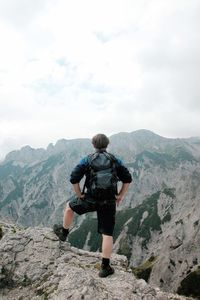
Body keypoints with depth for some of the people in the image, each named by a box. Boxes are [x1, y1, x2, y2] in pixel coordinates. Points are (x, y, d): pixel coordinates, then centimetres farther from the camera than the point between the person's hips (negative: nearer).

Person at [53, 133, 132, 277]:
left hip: (91, 199, -1)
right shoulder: (115, 160, 2)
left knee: (70, 206, 28)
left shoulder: (87, 160, -4)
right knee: (108, 234, 10)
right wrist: (120, 196, 6)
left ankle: (63, 232, 46)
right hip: (109, 202, 2)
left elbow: (74, 179, -9)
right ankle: (105, 267, 15)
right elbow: (128, 179, 2)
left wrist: (79, 195, 3)